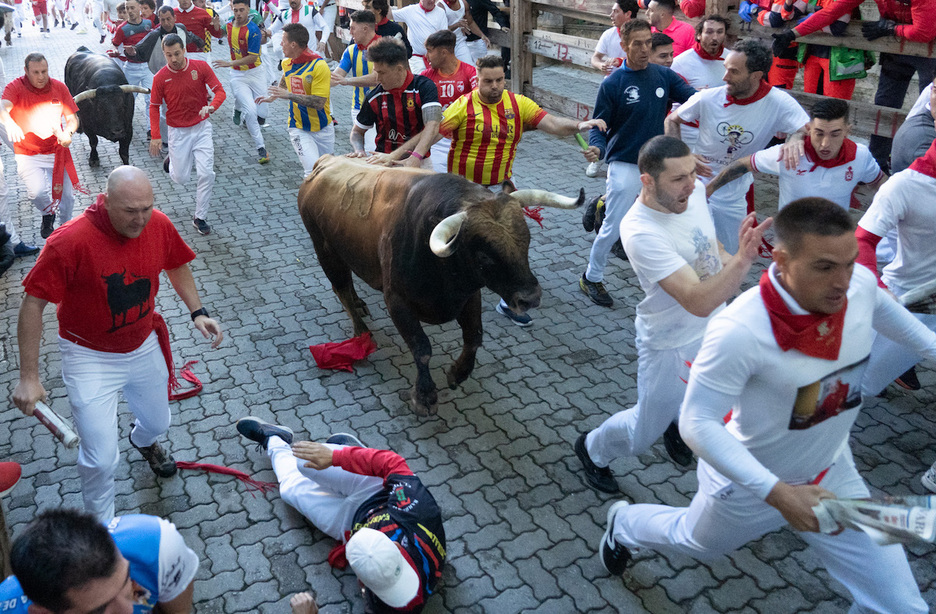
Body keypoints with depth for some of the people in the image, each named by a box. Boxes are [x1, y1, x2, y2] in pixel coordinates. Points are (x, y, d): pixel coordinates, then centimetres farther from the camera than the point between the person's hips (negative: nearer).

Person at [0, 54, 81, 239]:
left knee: (67, 194, 5)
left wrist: (68, 133, -21)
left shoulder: (59, 87, 0)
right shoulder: (15, 87, -9)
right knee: (37, 192, -21)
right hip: (27, 154, -2)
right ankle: (48, 214, 15)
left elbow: (73, 118, 3)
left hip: (57, 150, 3)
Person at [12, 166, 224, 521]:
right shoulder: (70, 242, -29)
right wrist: (29, 378, -21)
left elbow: (176, 265, 7)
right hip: (90, 358, -4)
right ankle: (101, 522, 27)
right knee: (101, 458, -4)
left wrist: (198, 312, -3)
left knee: (157, 422, 25)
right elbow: (33, 304, -21)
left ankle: (143, 441, 64)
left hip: (145, 346, 5)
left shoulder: (159, 225, -14)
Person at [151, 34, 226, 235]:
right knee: (180, 178, 4)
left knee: (206, 174, -9)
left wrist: (211, 107, -30)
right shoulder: (160, 77, -8)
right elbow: (154, 107, 0)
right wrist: (155, 136, -7)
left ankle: (199, 217, 6)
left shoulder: (201, 67, -8)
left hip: (201, 128, 0)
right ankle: (172, 160, 41)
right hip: (178, 132, 0)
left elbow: (220, 91, -8)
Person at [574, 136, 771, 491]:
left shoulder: (693, 190, -12)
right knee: (644, 433, 11)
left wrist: (724, 258, -3)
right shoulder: (639, 232, -35)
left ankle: (677, 425, 57)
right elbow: (698, 302, -40)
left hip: (714, 326, 7)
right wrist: (742, 259, -53)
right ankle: (593, 449, 42)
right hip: (673, 344, -7)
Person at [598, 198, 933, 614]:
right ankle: (623, 524, 58)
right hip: (749, 481, -4)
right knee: (696, 543, 26)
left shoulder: (861, 284, -20)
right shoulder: (739, 331, -38)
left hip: (831, 476, 4)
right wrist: (777, 493, -39)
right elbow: (697, 424, -32)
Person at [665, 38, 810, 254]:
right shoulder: (708, 98, -14)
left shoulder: (778, 103, -17)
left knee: (728, 255, 16)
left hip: (732, 198, 1)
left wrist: (797, 138, -45)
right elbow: (671, 120, 0)